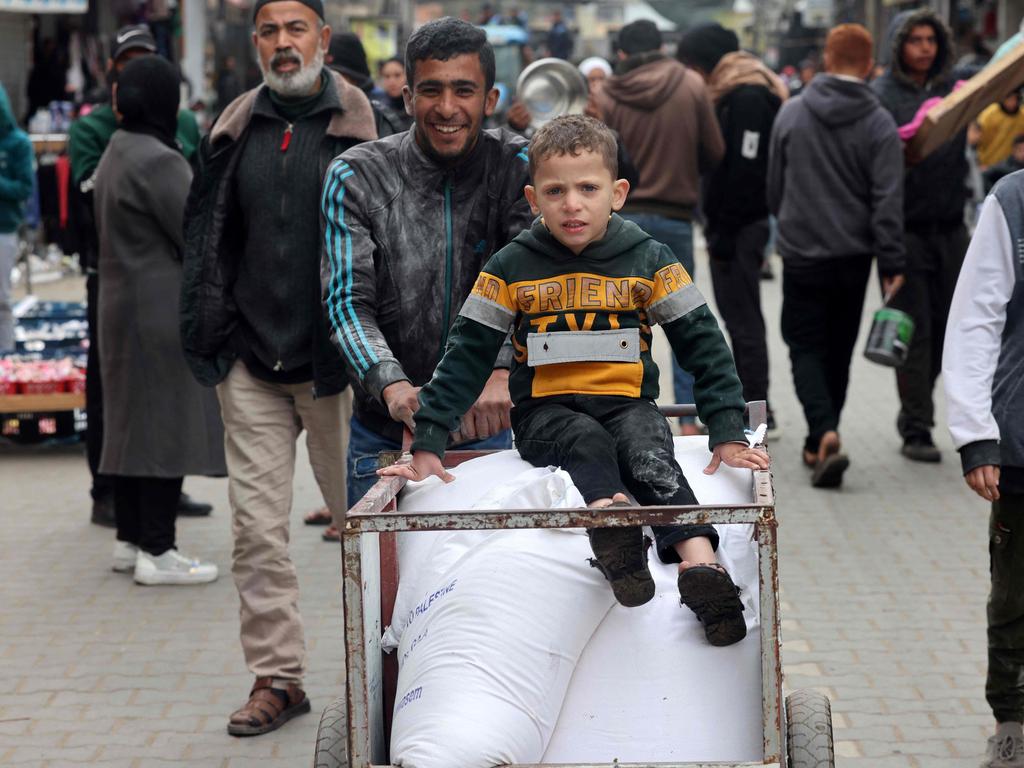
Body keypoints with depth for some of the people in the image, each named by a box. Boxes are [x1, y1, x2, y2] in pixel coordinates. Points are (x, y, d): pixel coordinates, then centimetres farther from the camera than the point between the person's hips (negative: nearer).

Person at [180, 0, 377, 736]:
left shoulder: (362, 128, -4)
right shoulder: (235, 132, 7)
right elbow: (206, 237, 13)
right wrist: (208, 335, 5)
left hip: (335, 363, -3)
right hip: (253, 361, 3)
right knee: (257, 525, 1)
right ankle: (277, 676, 10)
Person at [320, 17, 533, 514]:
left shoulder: (516, 168, -3)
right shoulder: (357, 177, -4)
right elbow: (348, 301, -13)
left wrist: (501, 372, -37)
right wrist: (392, 385, -33)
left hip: (485, 432, 0)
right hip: (383, 434, 0)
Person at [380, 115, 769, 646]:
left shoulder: (649, 260, 3)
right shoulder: (511, 268, 3)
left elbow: (703, 345, 2)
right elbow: (466, 356, 3)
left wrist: (728, 435, -7)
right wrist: (427, 444, -5)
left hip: (627, 403, 0)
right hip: (546, 411, 0)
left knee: (648, 449, -33)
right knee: (589, 443, -33)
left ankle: (700, 565, -54)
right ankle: (613, 520, -62)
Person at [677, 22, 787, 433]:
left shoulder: (748, 96, -15)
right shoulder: (730, 94, 17)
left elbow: (747, 168, -21)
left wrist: (726, 231, -20)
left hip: (739, 227, -10)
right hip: (727, 224, 10)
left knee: (744, 319, -6)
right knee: (740, 318, 14)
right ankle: (751, 408, 21)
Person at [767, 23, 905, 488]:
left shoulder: (791, 113, -2)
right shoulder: (878, 122, -8)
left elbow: (774, 186, 8)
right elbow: (888, 200, -12)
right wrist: (892, 265, -8)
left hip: (801, 253, 0)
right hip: (853, 255, 0)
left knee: (806, 348, 4)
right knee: (838, 352, 15)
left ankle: (825, 435, -18)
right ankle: (819, 444, 22)